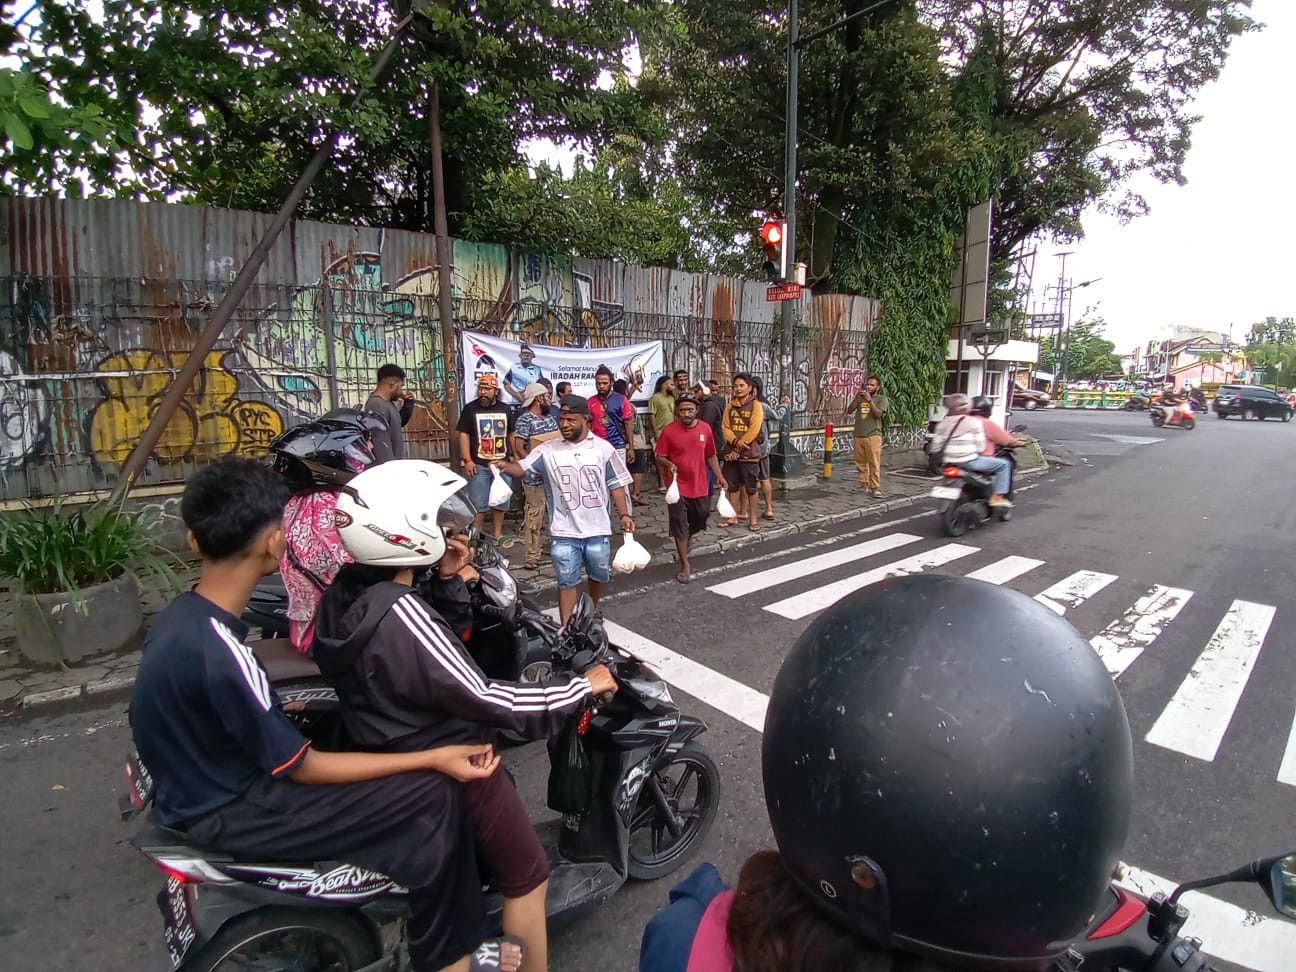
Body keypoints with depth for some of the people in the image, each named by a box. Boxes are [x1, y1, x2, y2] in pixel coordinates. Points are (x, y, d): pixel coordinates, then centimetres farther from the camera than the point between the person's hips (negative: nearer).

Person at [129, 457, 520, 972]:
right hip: (226, 816, -9)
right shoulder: (220, 654, -30)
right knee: (434, 798, -15)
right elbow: (303, 768, -23)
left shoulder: (180, 615, -3)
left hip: (206, 782, 9)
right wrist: (435, 758, -22)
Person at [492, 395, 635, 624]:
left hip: (598, 529, 2)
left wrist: (625, 514, -5)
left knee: (598, 576, 21)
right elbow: (522, 467, -15)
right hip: (564, 532, -1)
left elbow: (616, 484, 3)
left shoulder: (603, 448, -2)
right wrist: (506, 466, -37)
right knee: (567, 582, 6)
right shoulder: (548, 450, -4)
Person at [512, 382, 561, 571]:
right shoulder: (525, 420, -10)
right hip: (535, 478, -7)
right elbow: (518, 448, -15)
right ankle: (532, 556, 4)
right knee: (534, 518, -3)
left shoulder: (551, 419, 12)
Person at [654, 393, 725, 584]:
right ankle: (685, 565, 11)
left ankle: (687, 536, 48)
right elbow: (659, 458, -5)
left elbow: (711, 456, 11)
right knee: (680, 527, 0)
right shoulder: (668, 431, -9)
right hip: (677, 486, -3)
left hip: (699, 486, 4)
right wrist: (667, 464, -25)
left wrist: (719, 476, 6)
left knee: (701, 517, 17)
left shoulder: (705, 428, 1)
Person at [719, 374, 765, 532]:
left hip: (749, 453, -4)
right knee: (732, 486, 11)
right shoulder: (730, 405, 9)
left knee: (751, 488, 2)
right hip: (731, 452, 5)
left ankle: (753, 519, 12)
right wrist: (735, 441, -16)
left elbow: (753, 430, -13)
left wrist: (738, 449, -13)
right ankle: (733, 517, 21)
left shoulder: (755, 406, -6)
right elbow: (725, 427, 4)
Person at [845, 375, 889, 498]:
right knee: (860, 463, 8)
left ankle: (875, 488, -7)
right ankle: (864, 485, 19)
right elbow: (849, 411, 4)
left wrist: (869, 400, -18)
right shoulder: (860, 398, 12)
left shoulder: (881, 399, 2)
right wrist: (856, 397, -7)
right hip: (858, 435, 4)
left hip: (873, 436, -4)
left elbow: (878, 414, -12)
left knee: (874, 463, -8)